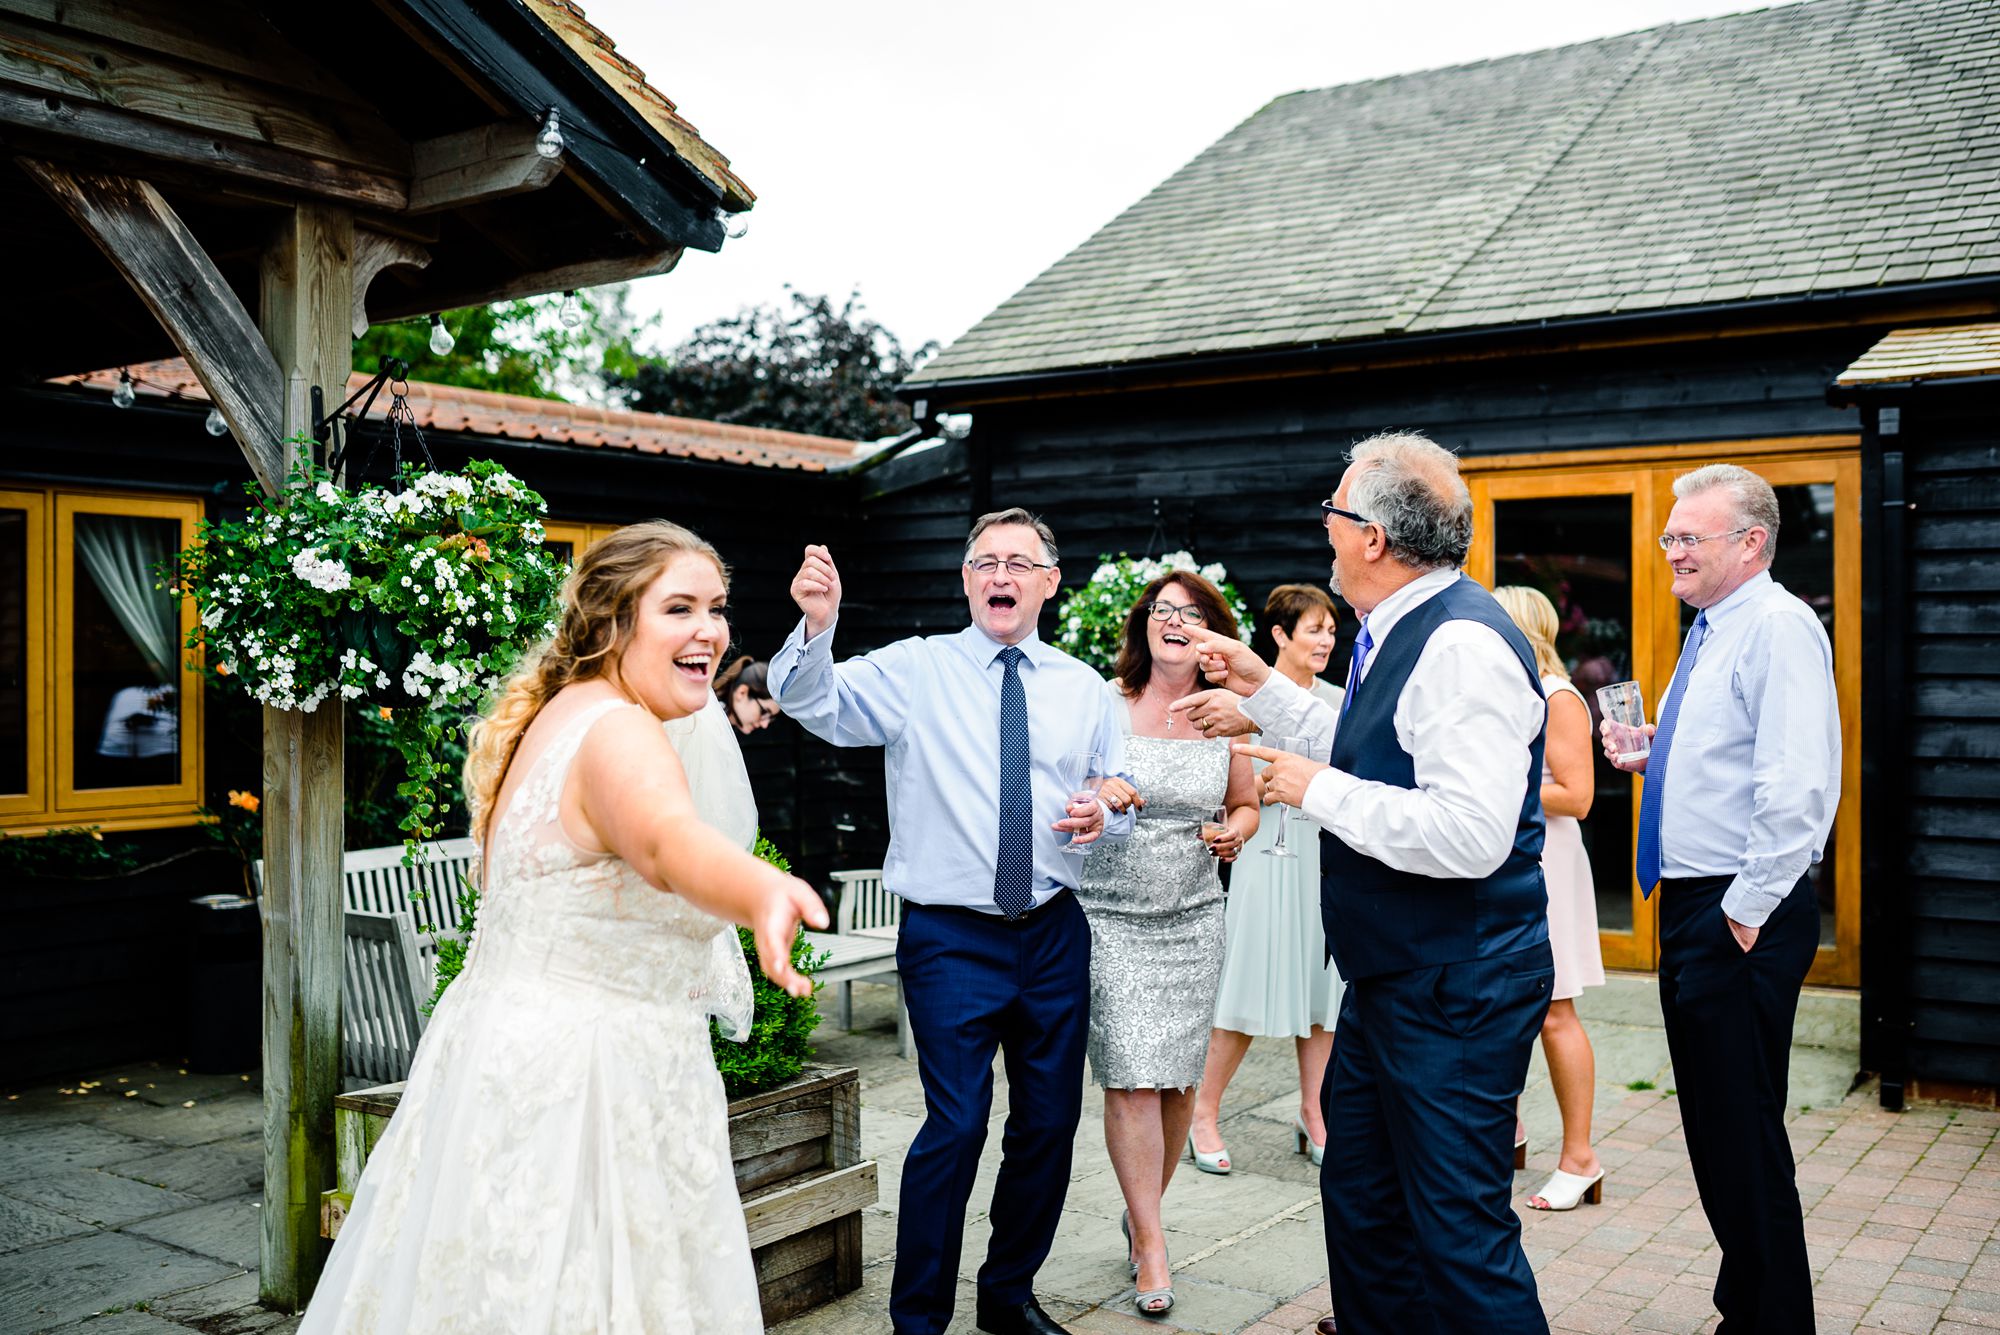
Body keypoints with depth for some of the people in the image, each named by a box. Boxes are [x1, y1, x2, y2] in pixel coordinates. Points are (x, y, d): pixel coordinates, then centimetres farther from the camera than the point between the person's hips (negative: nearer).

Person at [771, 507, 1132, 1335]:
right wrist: (817, 627, -36)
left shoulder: (1082, 688, 9)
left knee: (1051, 1120, 13)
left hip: (1055, 933, 4)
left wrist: (1103, 817, -9)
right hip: (951, 938, -4)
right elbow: (815, 705, -17)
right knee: (957, 1124, -8)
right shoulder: (914, 670, -2)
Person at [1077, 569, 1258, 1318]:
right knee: (1131, 1081, -8)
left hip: (1193, 917, 3)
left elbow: (1245, 804, 17)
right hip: (1109, 915, -3)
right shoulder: (1102, 702, -5)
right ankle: (1150, 1245, 6)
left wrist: (1235, 833, -5)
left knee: (1178, 1082, 8)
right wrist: (1094, 796, -23)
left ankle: (1142, 1214, 31)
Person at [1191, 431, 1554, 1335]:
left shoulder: (1463, 646, -23)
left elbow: (1469, 836, -31)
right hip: (1385, 981, 11)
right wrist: (1265, 689, 24)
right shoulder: (1397, 635, 10)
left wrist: (1317, 791, -21)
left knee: (1460, 1236, 0)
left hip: (1454, 995, -11)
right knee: (1360, 1206, 21)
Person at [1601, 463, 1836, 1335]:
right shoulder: (1712, 632, 16)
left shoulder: (1779, 628, -15)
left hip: (1741, 915, -10)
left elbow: (1796, 788, -24)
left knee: (1743, 1133, -3)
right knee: (1713, 1129, 18)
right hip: (1692, 904, 10)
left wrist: (1747, 911, -22)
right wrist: (1654, 757, 8)